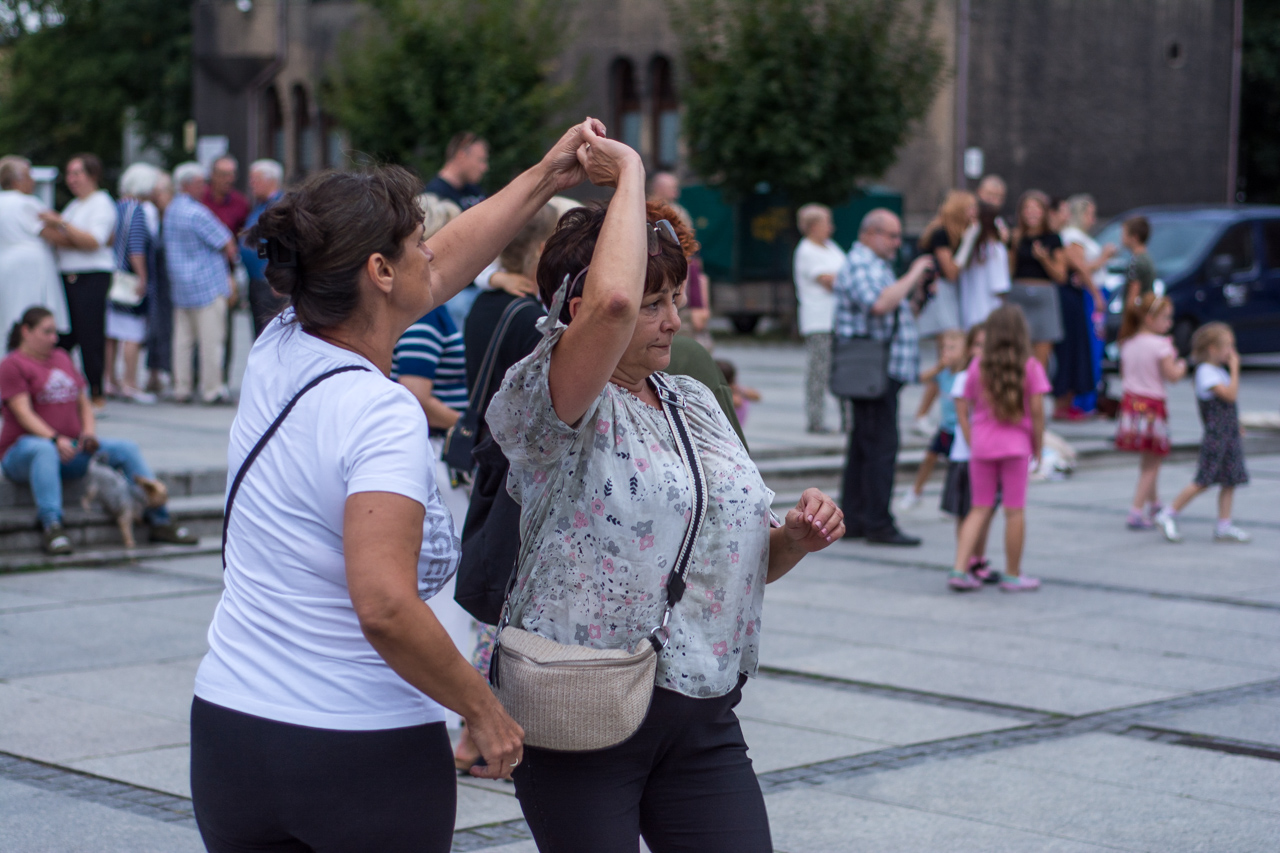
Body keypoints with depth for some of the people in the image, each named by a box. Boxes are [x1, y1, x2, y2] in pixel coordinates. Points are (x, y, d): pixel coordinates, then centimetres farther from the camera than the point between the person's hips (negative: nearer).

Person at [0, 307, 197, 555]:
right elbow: (23, 413, -16)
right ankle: (52, 527, -49)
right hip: (22, 450, -7)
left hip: (70, 448, 7)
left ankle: (160, 520, -10)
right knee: (43, 449, -41)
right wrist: (55, 439, -29)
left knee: (126, 448, -8)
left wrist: (89, 432, -1)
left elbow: (83, 402, 19)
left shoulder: (62, 358, 18)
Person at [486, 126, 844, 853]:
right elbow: (611, 304, -32)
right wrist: (629, 173, -18)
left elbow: (744, 560, 22)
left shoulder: (697, 404, 14)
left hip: (702, 717, 6)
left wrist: (797, 539, 0)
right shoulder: (551, 407, -10)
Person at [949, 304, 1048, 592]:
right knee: (1014, 511, 6)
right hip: (1015, 445, -3)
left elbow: (962, 410, 3)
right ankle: (1012, 575, 14)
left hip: (982, 446, 3)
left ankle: (959, 569, 0)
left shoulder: (977, 367, 2)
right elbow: (1036, 409, -8)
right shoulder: (1030, 367, -5)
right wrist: (1038, 446, 1)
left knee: (980, 509, 11)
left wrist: (971, 442, 10)